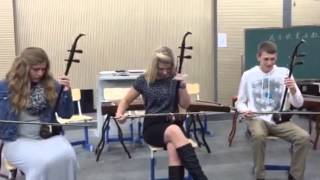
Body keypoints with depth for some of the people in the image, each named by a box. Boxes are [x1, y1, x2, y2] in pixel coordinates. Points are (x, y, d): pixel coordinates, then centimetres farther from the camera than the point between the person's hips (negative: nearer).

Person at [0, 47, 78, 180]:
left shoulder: (51, 85, 4)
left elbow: (66, 114, 3)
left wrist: (66, 92, -13)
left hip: (48, 137, 2)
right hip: (17, 140, -2)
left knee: (68, 156, -30)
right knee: (42, 162, -33)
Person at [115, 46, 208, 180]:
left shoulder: (175, 79, 5)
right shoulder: (144, 81, 2)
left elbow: (185, 105, 6)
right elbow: (126, 101, 13)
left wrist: (182, 87, -11)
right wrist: (119, 114, -8)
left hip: (172, 123, 2)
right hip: (152, 127, -2)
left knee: (173, 146, -35)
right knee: (174, 131, -36)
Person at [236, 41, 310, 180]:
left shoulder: (285, 73, 2)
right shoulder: (248, 75, 2)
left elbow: (298, 104, 0)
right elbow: (240, 102, 9)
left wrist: (293, 90, -21)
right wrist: (244, 110, -14)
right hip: (257, 119, -1)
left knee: (304, 137, -24)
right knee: (258, 136, -35)